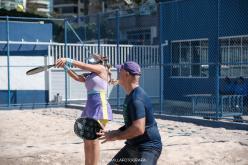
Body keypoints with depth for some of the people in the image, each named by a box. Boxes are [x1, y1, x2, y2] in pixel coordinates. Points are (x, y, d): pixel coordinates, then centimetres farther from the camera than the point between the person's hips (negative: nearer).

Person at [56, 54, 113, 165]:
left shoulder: (102, 69, 0)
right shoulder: (89, 76, 20)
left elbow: (84, 66, -9)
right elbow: (77, 77, 9)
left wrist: (68, 60, -11)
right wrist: (65, 67, -3)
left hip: (100, 107, -8)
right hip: (89, 107, 8)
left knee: (93, 140, -9)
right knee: (87, 140, 9)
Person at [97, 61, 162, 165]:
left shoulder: (136, 99, -24)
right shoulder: (131, 95, 9)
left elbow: (139, 129, -32)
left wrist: (115, 136, -21)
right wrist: (115, 133, 6)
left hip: (148, 147, -11)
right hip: (133, 145, 11)